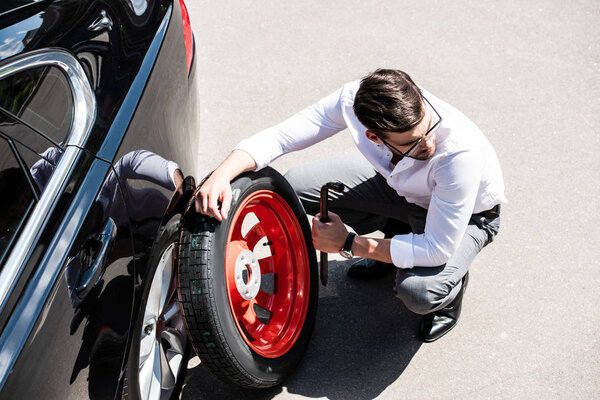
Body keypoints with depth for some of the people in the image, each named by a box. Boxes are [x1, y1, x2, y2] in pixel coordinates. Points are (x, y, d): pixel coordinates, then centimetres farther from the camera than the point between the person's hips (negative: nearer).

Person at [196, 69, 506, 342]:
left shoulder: (461, 151, -43)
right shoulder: (354, 99, -31)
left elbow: (437, 250, -34)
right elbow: (279, 137, -22)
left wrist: (347, 244, -28)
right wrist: (222, 174, -40)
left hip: (467, 215, -5)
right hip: (398, 186, 5)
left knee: (418, 290, -34)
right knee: (296, 185, -8)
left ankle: (451, 287, 6)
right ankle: (396, 238, 12)